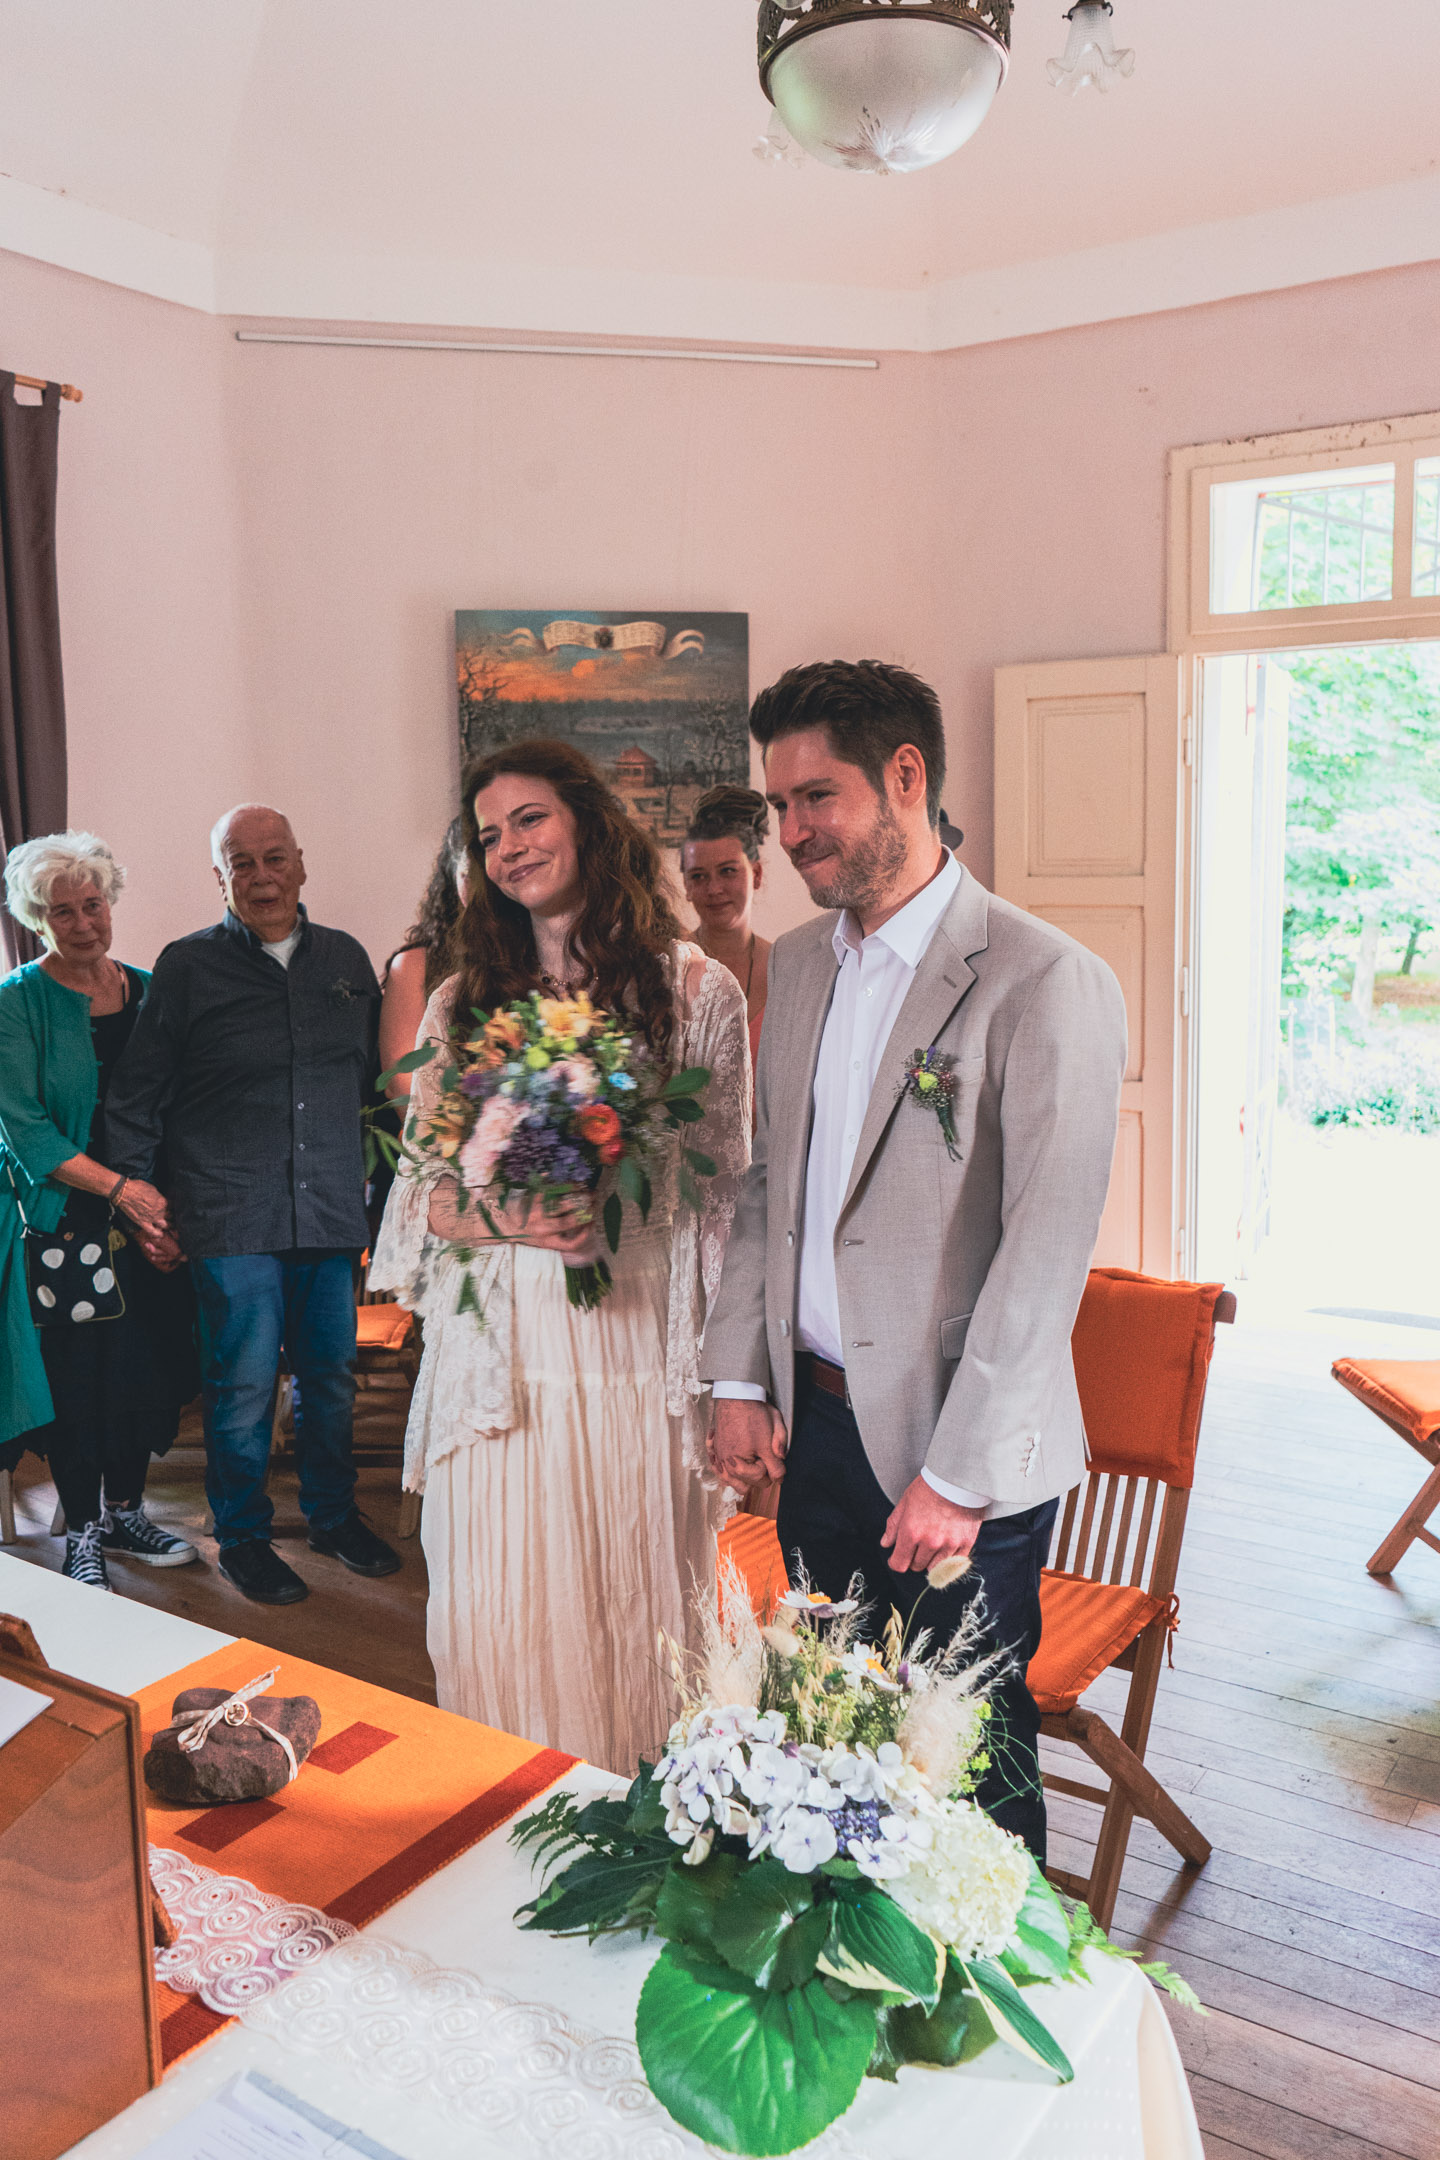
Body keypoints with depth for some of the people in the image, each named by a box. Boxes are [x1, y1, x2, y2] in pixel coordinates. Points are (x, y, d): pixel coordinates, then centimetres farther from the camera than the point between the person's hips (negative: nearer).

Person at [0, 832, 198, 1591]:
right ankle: (82, 1533, 19)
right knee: (75, 1372, 2)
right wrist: (119, 1189, -20)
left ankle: (125, 1513, 26)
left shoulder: (145, 990, 7)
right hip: (62, 1217, -4)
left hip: (147, 1213, 4)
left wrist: (163, 1213, -3)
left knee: (145, 1366, 7)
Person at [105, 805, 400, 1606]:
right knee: (243, 1385, 2)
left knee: (332, 1377, 13)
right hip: (233, 1218, -3)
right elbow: (138, 1095, 2)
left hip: (332, 1210, 4)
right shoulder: (189, 965, -2)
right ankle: (243, 1537, 21)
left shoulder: (346, 959, 9)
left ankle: (334, 1515, 32)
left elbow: (378, 1075, 17)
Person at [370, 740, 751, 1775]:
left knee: (637, 1620, 7)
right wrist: (503, 1217, -13)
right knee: (502, 1631, 7)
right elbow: (417, 1195, 9)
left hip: (640, 1362, -2)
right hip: (501, 1361, 2)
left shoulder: (698, 990, 0)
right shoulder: (460, 1003, 8)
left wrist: (725, 1379, -2)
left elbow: (725, 1199, 2)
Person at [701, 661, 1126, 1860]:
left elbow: (1047, 1251, -18)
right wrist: (740, 1376, 8)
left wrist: (960, 1475, -17)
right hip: (816, 1422, 6)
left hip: (957, 1447, -6)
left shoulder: (1046, 981, -16)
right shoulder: (800, 963, 7)